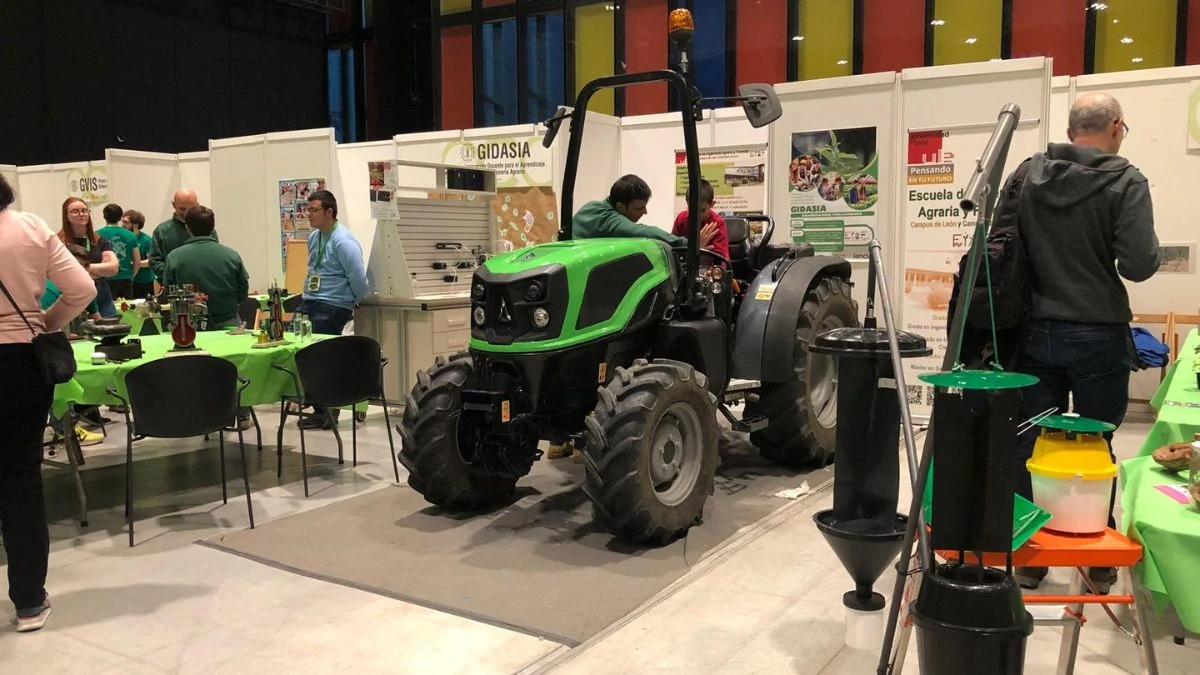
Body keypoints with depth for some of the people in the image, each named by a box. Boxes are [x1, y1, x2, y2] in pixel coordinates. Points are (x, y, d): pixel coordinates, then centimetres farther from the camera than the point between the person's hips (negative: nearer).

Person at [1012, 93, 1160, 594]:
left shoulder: (1030, 175, 1)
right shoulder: (1125, 181, -10)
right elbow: (1138, 265, -16)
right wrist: (1150, 247, 6)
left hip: (1036, 331, 3)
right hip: (1097, 335, -3)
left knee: (1031, 444, 10)